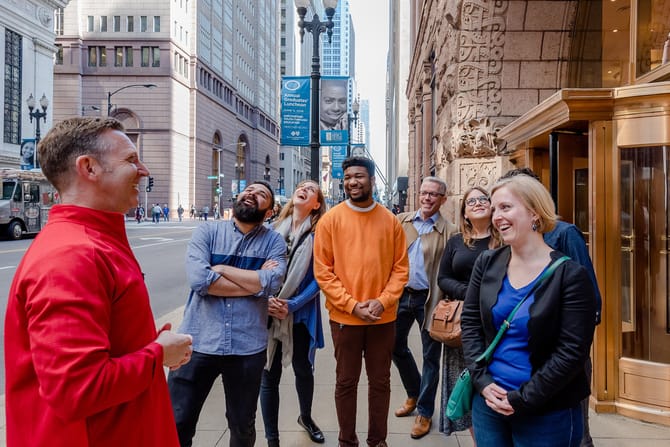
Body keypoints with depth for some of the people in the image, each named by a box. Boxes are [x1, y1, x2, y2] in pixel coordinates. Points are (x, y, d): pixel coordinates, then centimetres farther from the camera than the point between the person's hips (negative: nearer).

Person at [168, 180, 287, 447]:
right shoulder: (207, 231, 0)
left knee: (243, 425, 19)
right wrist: (254, 282, -12)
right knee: (176, 423, 9)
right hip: (199, 341, 0)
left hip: (247, 346, 1)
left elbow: (271, 284, -16)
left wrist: (221, 269, -12)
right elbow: (197, 278, -16)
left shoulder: (274, 242, 1)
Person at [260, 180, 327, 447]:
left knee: (304, 370, 17)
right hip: (268, 314, 1)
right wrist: (264, 299, -10)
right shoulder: (273, 229, 3)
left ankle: (305, 417, 45)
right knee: (269, 375, 6)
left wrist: (293, 305, -18)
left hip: (301, 314, -1)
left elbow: (318, 278, -8)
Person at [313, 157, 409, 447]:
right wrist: (352, 305, -14)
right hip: (344, 317, -2)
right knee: (346, 381, 12)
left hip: (384, 317, 2)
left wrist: (382, 301, -12)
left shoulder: (390, 221, 1)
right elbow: (322, 271, -8)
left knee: (380, 381, 15)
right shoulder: (330, 220, -5)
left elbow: (400, 268, 2)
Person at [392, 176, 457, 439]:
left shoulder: (449, 232, -7)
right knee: (396, 346, 16)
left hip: (429, 299, -4)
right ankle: (414, 393, 41)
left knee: (431, 356, 9)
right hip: (400, 294, 4)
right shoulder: (401, 221, 4)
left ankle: (425, 411, 28)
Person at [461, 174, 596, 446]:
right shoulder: (487, 263, 0)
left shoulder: (570, 274, -12)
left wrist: (523, 399, -14)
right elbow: (470, 322, 2)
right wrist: (482, 380, -9)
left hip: (547, 413, -3)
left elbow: (572, 352, -14)